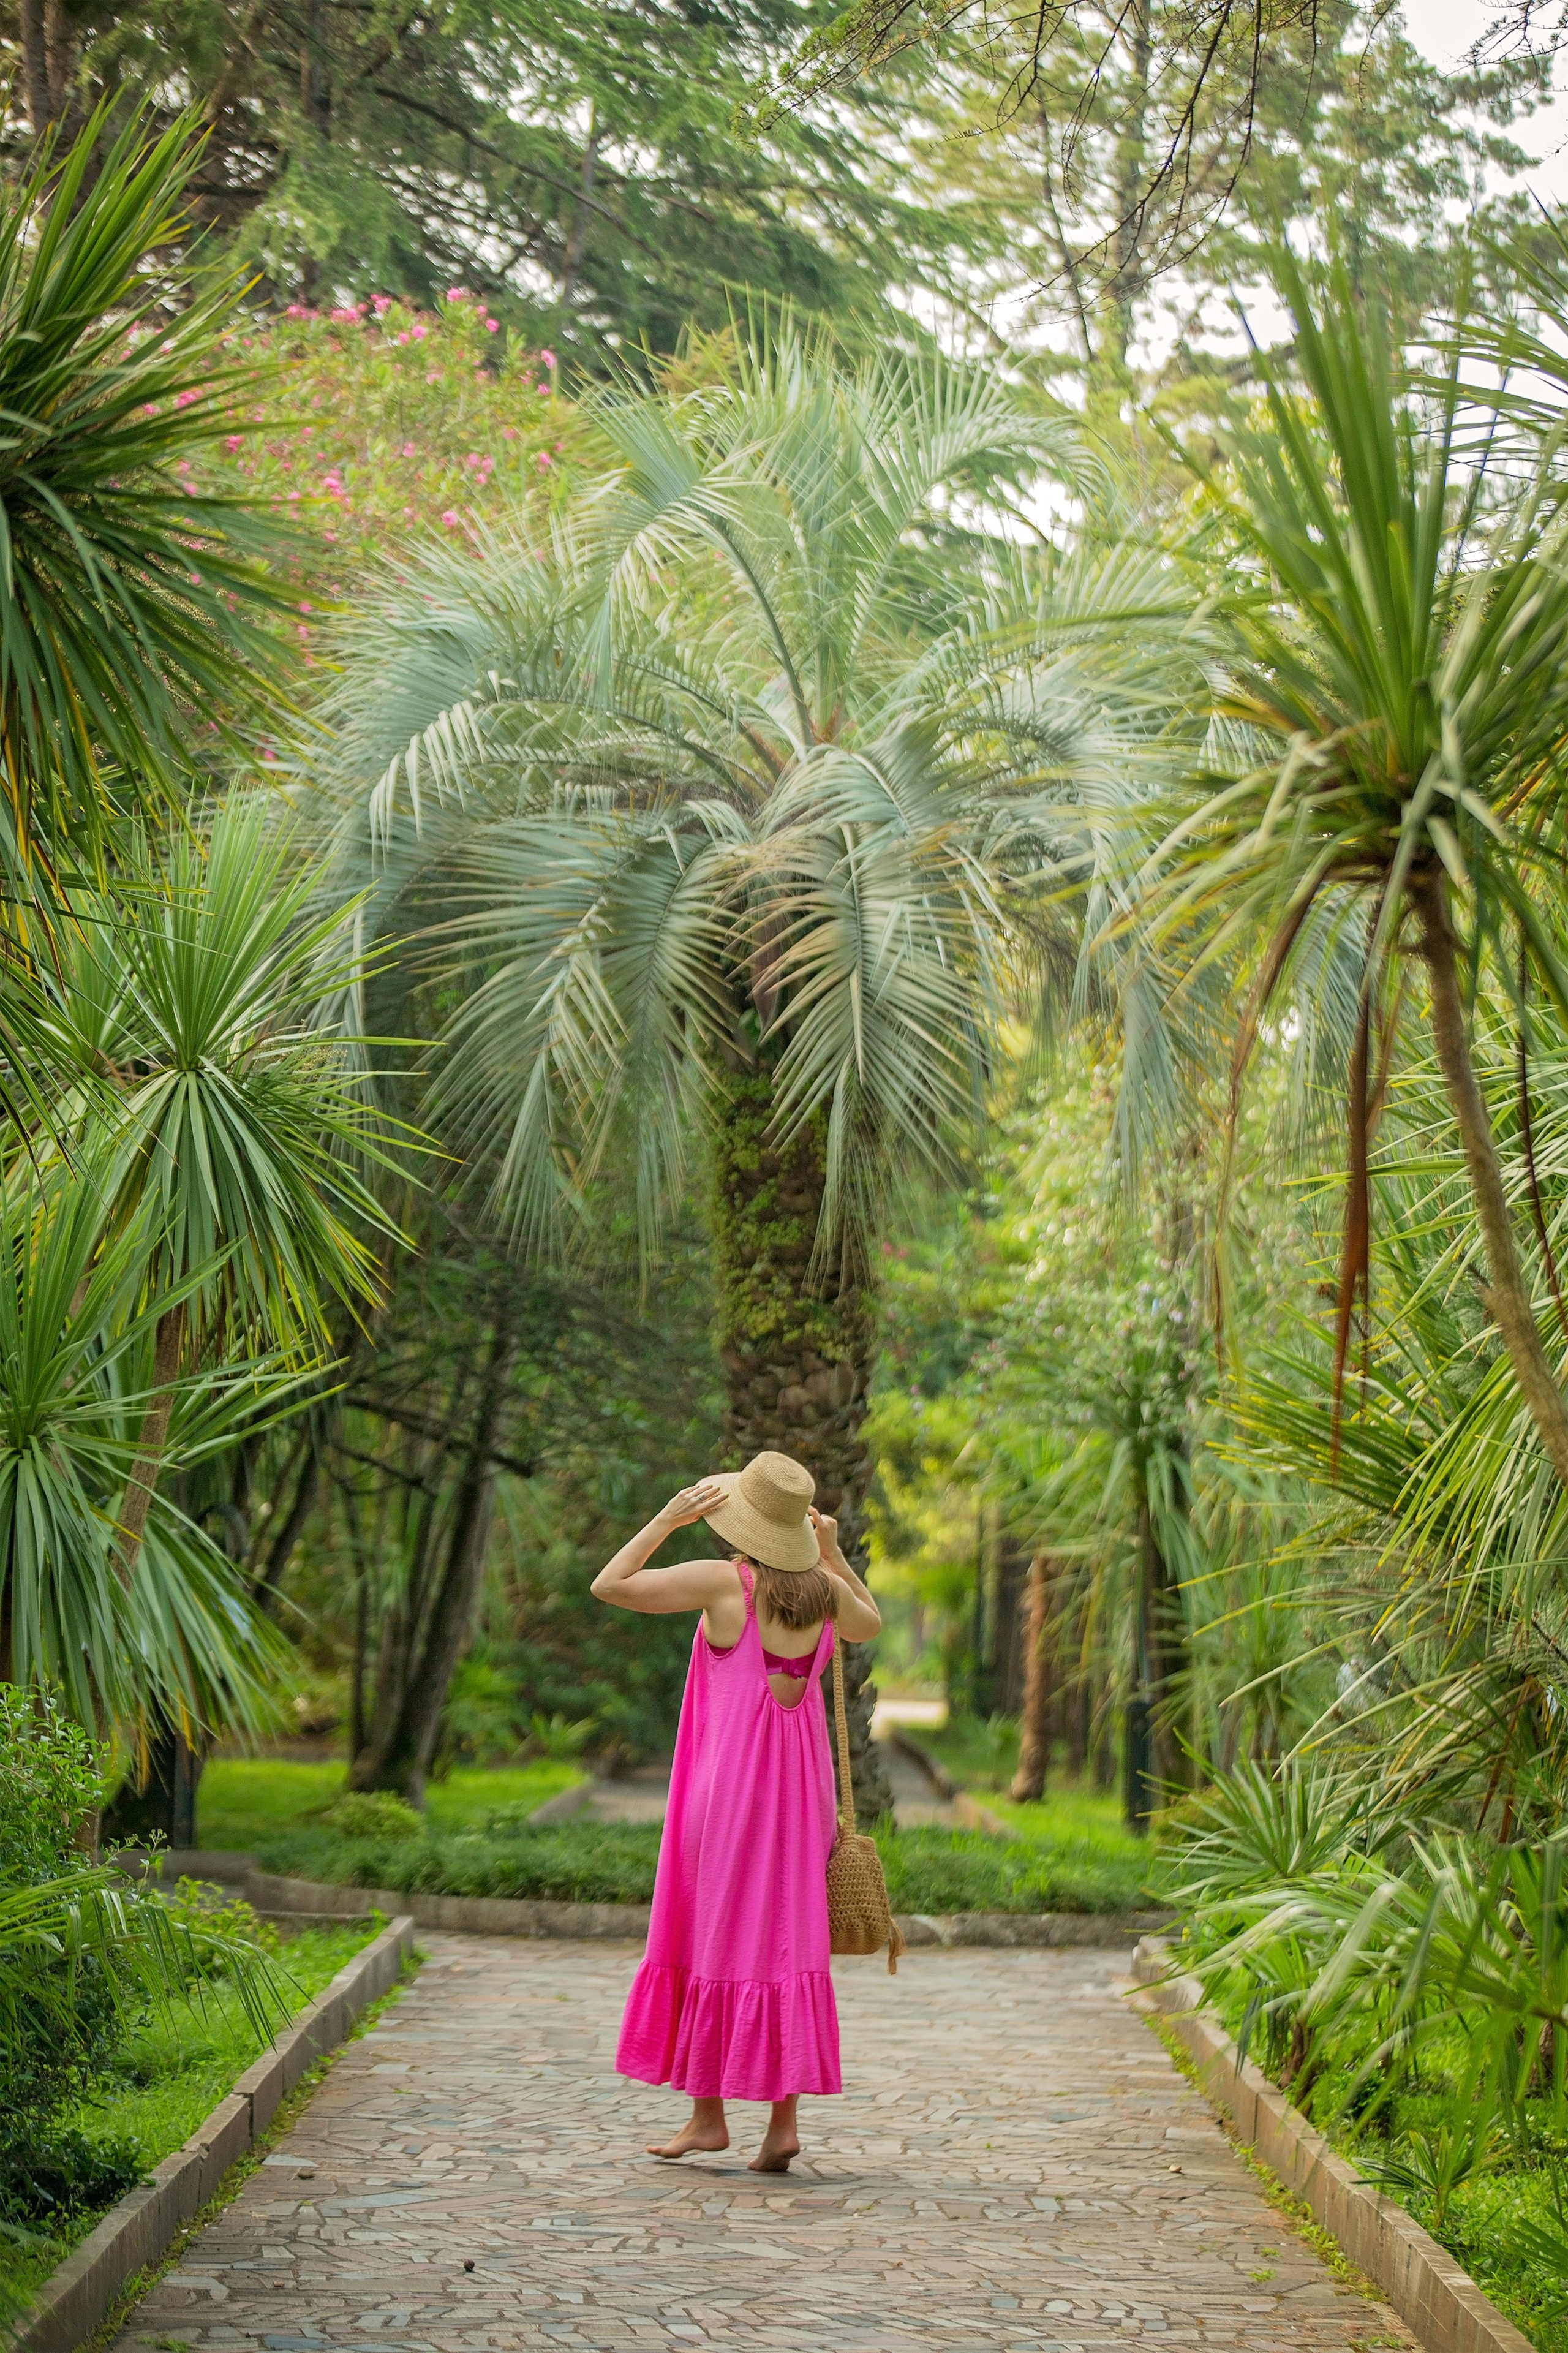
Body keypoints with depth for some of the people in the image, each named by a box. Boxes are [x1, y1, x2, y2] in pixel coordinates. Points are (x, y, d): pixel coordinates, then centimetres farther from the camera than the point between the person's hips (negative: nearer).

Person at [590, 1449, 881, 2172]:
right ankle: (784, 2119, 3)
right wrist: (833, 1554, 19)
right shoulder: (825, 1588, 3)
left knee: (717, 1937, 5)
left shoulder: (724, 1581, -11)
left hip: (730, 1776, -4)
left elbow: (609, 1586, -6)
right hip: (800, 1778, 5)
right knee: (787, 1941, 6)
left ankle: (707, 2114, 12)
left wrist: (665, 1521, -3)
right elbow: (870, 1625, 28)